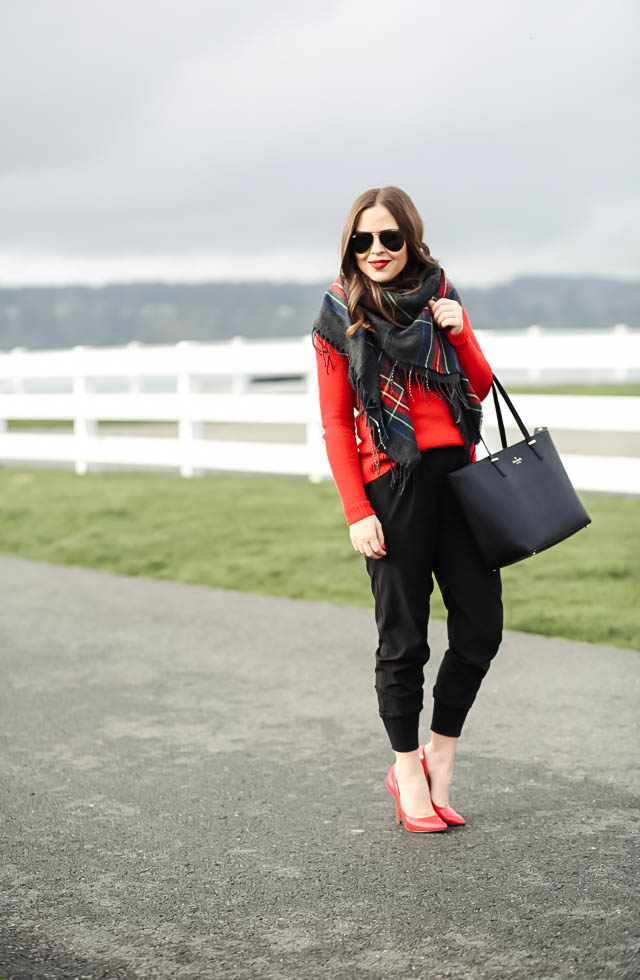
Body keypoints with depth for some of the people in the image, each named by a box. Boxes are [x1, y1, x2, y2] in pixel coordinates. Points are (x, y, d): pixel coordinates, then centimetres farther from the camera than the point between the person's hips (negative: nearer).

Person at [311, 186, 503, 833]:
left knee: (481, 627, 2)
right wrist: (356, 512, -9)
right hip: (392, 485, -4)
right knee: (404, 639, 2)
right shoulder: (339, 316, 1)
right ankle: (409, 775, 17)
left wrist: (459, 332, -4)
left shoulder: (440, 297, 10)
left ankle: (438, 758, 20)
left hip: (457, 472, 4)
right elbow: (335, 424, -1)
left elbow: (480, 389, 14)